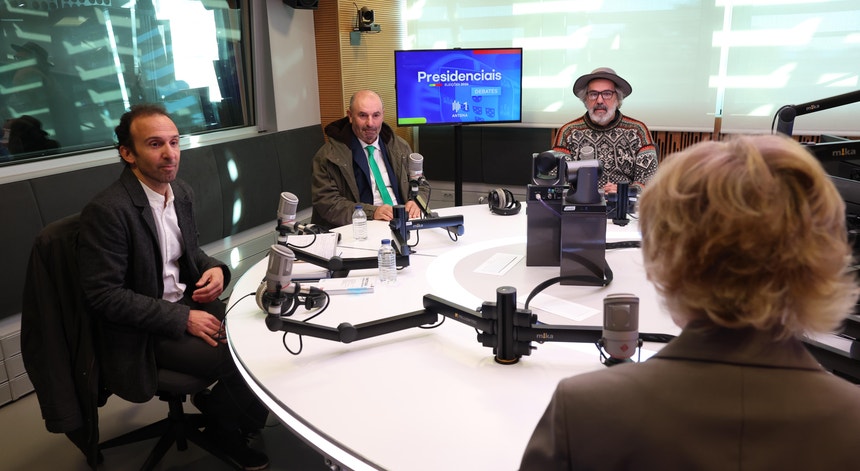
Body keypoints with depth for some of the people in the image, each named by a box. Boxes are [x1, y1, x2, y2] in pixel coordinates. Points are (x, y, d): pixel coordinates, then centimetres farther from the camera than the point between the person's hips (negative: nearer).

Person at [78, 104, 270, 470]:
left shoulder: (182, 192, 3)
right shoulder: (107, 211, -21)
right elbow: (103, 295, -20)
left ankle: (217, 408, 17)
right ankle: (223, 426, 15)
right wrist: (182, 319, -22)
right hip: (144, 331, -7)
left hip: (188, 303, 7)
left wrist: (216, 270, -6)